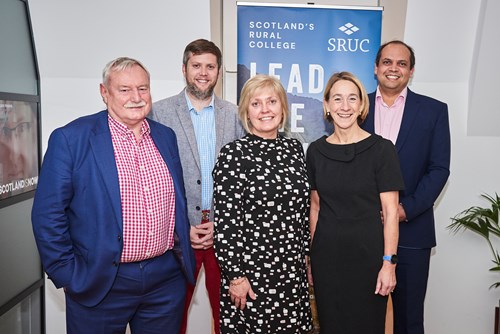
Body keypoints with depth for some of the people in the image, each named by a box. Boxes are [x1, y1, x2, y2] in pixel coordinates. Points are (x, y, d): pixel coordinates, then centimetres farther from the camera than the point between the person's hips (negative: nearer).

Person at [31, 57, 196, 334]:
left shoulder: (166, 136, 6)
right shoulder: (70, 138, -9)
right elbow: (48, 214, -9)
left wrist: (182, 253, 11)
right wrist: (68, 276, -9)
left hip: (167, 280, 4)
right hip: (99, 285, -4)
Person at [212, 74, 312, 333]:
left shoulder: (294, 148, 6)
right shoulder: (234, 154, -10)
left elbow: (303, 209, 12)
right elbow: (224, 221, -12)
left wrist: (307, 256, 13)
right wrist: (235, 276, -12)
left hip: (293, 269, 5)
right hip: (250, 271, -5)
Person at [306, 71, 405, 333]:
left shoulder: (381, 149, -8)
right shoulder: (316, 151, 2)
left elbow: (390, 211, -7)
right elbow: (315, 206, 8)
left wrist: (389, 263, -11)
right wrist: (310, 254, 8)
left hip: (367, 252, -3)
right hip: (326, 253, 3)